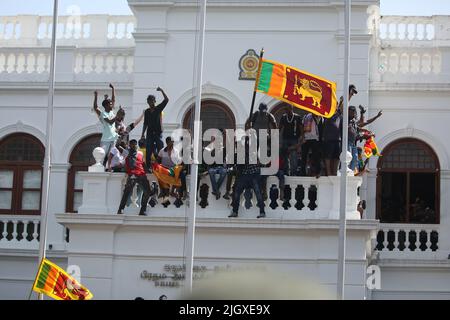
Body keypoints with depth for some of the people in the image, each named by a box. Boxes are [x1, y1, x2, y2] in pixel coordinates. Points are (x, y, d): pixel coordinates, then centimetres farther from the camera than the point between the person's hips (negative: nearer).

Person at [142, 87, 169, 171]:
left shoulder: (159, 109, 3)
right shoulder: (147, 111, 10)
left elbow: (166, 100, -8)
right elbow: (145, 123, 14)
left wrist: (162, 91, -14)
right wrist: (143, 133, 9)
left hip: (158, 133, -2)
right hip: (150, 133, 2)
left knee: (159, 151, -4)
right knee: (149, 151, -2)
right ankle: (148, 166, 3)